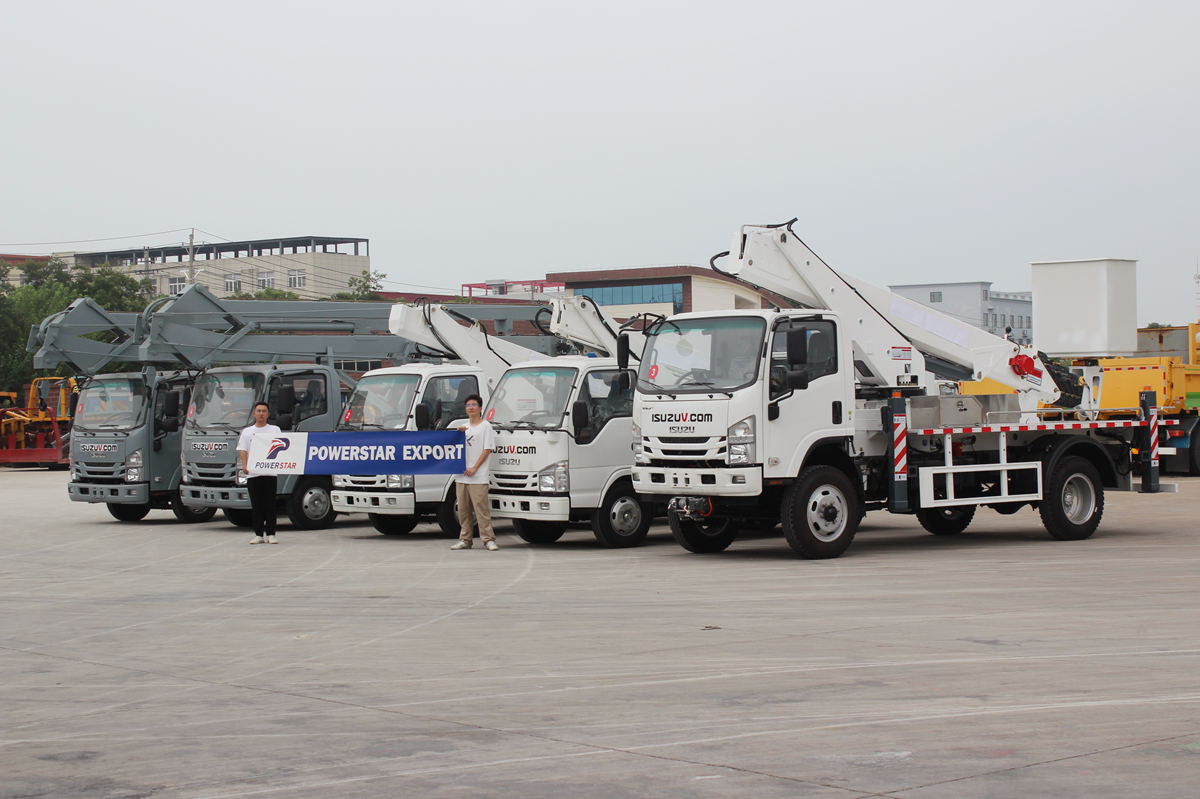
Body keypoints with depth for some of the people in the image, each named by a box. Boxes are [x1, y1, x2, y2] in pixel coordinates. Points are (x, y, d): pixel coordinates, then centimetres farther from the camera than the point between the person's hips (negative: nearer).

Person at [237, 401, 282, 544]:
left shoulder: (275, 430, 11)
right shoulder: (247, 432, 14)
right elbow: (242, 450, 6)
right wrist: (244, 465, -12)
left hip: (270, 472, -1)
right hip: (252, 473, 1)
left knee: (270, 505, -3)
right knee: (256, 506, 4)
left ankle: (270, 534, 1)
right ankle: (258, 534, 8)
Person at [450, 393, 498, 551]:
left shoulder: (486, 426, -2)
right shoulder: (464, 427, 20)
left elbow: (487, 450, -8)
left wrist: (474, 468, -15)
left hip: (478, 477, -7)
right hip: (461, 476, 7)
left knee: (481, 508, -10)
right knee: (463, 509, 8)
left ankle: (489, 539, -9)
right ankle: (465, 539, 14)